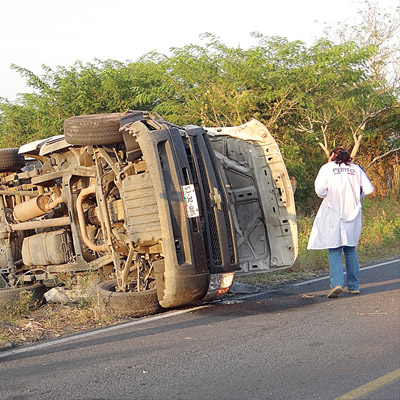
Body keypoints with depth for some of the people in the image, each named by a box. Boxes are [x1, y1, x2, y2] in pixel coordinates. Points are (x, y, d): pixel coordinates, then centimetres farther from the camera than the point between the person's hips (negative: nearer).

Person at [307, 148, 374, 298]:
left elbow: (320, 190, -8)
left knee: (334, 251, -3)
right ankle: (354, 285, 14)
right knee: (350, 249, 13)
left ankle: (337, 282, -20)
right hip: (352, 214, 3)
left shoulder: (327, 168, 4)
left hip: (333, 214, -3)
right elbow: (368, 189, 2)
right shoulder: (356, 169, 11)